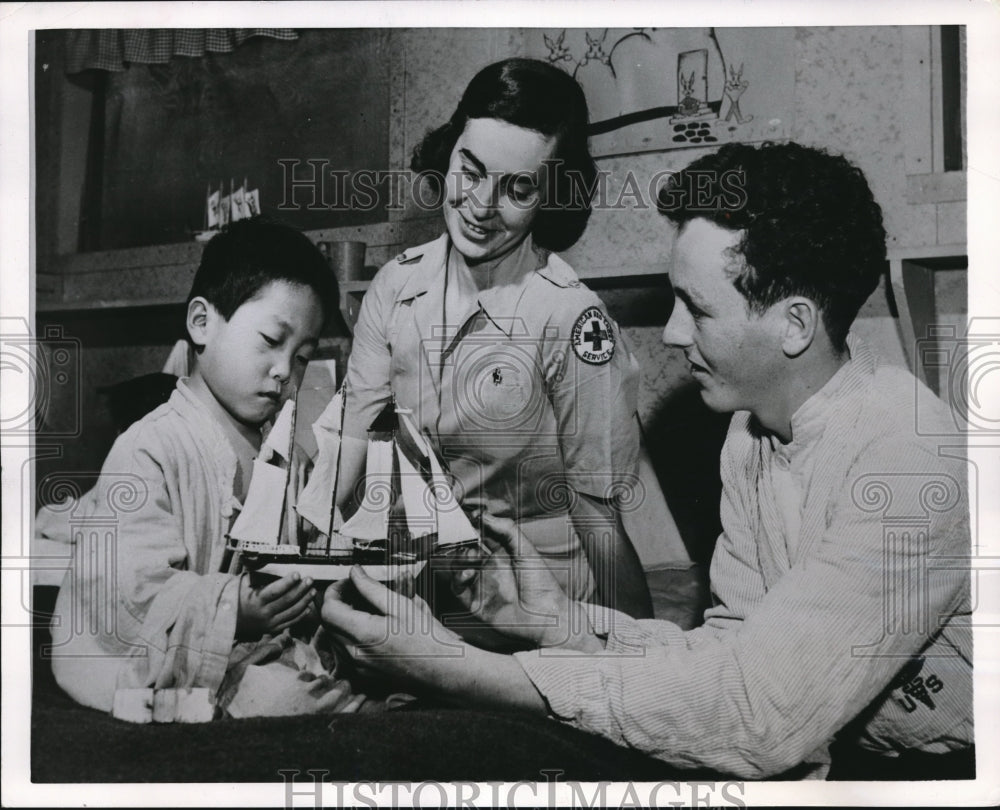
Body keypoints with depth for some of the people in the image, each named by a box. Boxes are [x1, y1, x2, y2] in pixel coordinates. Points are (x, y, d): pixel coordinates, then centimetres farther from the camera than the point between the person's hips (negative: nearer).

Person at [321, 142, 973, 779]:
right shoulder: (754, 432, -1)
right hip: (827, 749, 6)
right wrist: (564, 622, -15)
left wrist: (459, 671, -35)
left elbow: (758, 712, -34)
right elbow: (736, 651, 1)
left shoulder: (916, 461, -28)